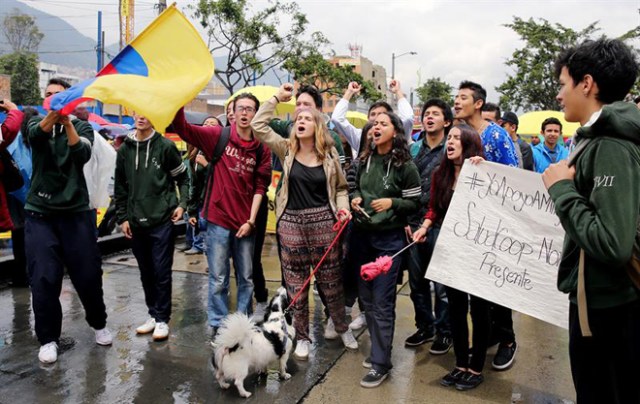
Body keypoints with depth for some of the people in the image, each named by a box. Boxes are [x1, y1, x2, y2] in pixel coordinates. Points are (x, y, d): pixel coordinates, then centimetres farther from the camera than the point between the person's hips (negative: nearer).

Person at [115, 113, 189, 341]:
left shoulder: (165, 146, -2)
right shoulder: (124, 149, 8)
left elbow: (183, 178, 4)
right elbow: (120, 187, 12)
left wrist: (182, 204, -7)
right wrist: (122, 217, 8)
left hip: (162, 221, -4)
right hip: (136, 223, 4)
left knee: (161, 272, 0)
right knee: (146, 273, 13)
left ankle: (162, 319, 12)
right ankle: (153, 315, 26)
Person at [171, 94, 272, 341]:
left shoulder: (261, 148, 2)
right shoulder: (218, 136, -1)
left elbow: (260, 186, 2)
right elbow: (181, 127, -7)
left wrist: (251, 220, -3)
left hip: (245, 223, 2)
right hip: (218, 219, -2)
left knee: (246, 277, 13)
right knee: (218, 279, 7)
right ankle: (218, 325, 22)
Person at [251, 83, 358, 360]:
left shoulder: (329, 154, 1)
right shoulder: (287, 149, 2)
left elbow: (340, 187, 11)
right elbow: (258, 125, -4)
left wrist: (343, 208, -7)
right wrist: (277, 98, -3)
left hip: (323, 221, 0)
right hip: (291, 223, 1)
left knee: (331, 281, 11)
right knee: (296, 284, 8)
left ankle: (342, 327, 33)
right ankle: (302, 337, 25)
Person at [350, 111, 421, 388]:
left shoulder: (405, 165, -7)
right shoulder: (365, 160, 6)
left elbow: (414, 203, -4)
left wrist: (391, 202, -21)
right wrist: (355, 198, -3)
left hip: (389, 238, -5)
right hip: (361, 235, 6)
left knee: (382, 301, -2)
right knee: (367, 297, 13)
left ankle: (381, 362, 10)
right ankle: (378, 348, 31)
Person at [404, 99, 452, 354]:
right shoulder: (413, 149, 11)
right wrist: (405, 220, 5)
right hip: (414, 224, 5)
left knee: (442, 282, 4)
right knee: (417, 281, 13)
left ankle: (444, 331, 21)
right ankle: (424, 326, 30)